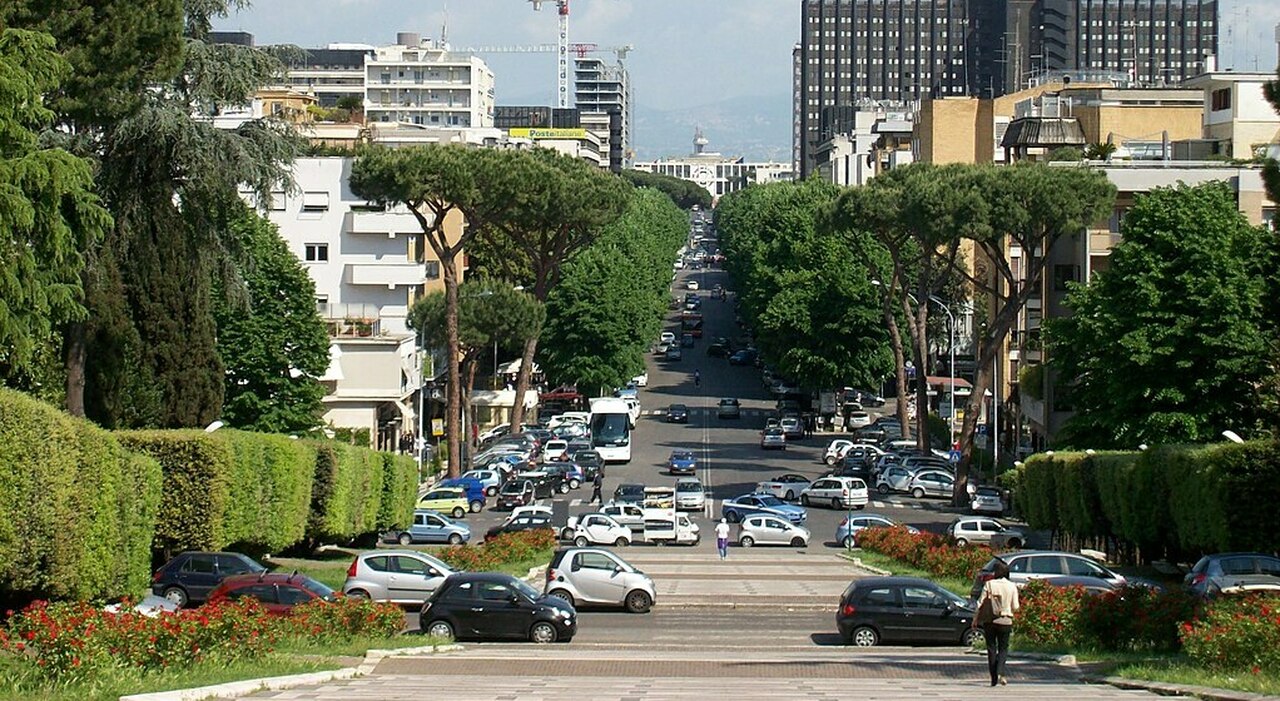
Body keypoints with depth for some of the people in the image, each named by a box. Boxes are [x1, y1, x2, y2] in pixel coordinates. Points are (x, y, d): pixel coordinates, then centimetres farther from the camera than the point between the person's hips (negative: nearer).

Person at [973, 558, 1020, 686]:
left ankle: (994, 678, 7)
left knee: (991, 648, 8)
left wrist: (976, 619, 4)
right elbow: (1015, 607, -2)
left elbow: (981, 603, -6)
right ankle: (1000, 673, -12)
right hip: (1005, 621, 0)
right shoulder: (1012, 587, -4)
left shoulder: (989, 584, -7)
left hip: (990, 621, 0)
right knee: (1003, 648, 10)